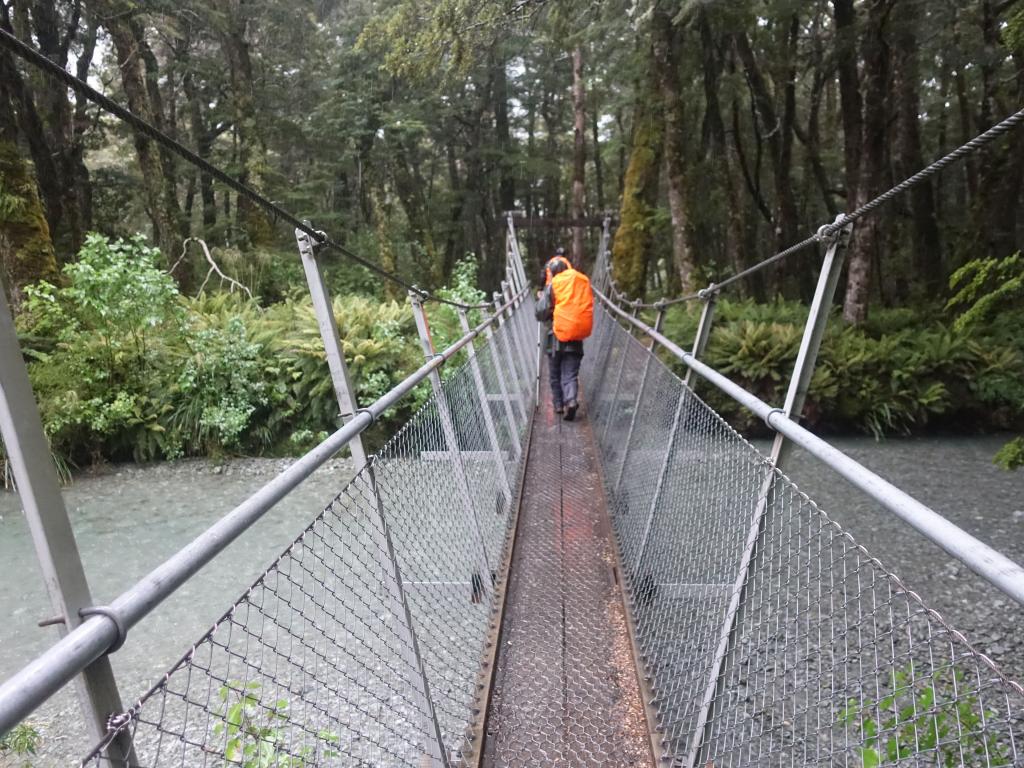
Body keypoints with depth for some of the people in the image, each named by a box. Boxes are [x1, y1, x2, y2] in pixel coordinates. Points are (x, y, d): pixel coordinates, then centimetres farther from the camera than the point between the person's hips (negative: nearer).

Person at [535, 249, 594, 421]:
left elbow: (541, 314, -5)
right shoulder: (583, 283, 8)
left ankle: (559, 404, 20)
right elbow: (587, 308, 17)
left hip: (557, 337, -2)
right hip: (577, 337, 2)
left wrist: (541, 298, 12)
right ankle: (571, 400, -17)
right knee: (571, 374, 4)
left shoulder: (552, 286, -4)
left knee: (555, 374, 15)